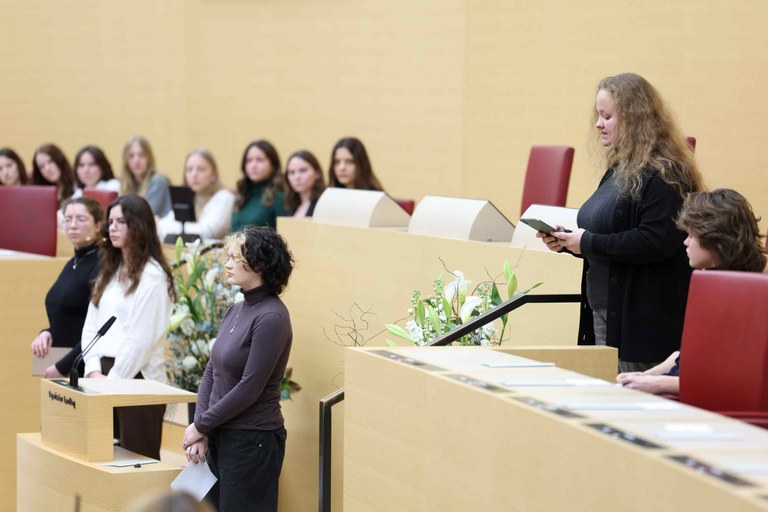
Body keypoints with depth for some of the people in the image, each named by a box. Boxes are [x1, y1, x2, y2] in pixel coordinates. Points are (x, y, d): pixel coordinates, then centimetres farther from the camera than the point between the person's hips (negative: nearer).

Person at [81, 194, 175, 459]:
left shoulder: (152, 275, -8)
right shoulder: (108, 271, 16)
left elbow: (142, 338, -13)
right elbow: (91, 325, 12)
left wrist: (114, 378, -13)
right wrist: (94, 370, -1)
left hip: (137, 376, -7)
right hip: (104, 375, 7)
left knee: (137, 456, -4)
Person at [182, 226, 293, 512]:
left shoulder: (271, 317, -16)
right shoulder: (236, 311, 10)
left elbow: (249, 389, -18)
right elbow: (211, 372, 9)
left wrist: (201, 426, -10)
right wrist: (201, 431, -3)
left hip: (252, 442, -8)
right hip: (221, 437, 8)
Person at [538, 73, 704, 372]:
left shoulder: (662, 176, -14)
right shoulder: (619, 171, 17)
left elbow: (656, 243, -24)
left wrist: (589, 243, -19)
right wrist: (566, 242, 7)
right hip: (603, 314, 10)